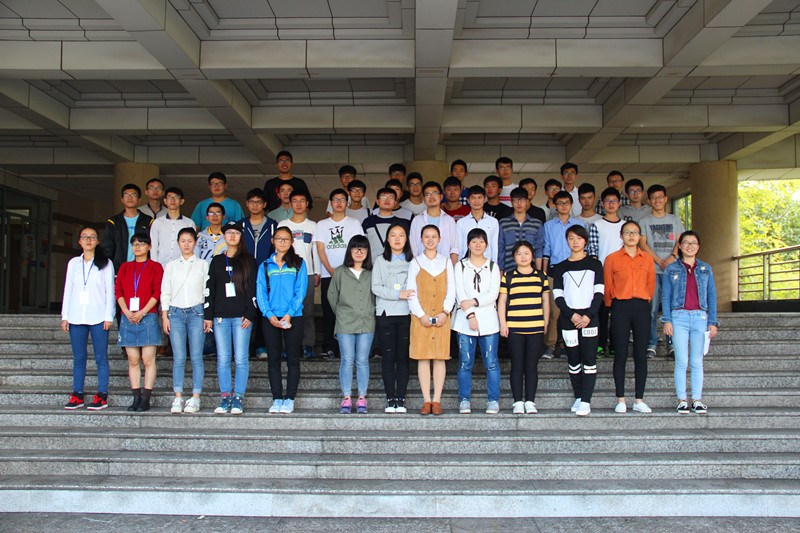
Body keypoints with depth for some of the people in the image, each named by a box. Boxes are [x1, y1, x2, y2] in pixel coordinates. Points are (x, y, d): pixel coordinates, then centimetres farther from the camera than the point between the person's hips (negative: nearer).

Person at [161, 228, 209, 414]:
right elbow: (165, 292, 11)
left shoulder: (203, 265, 7)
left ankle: (195, 398, 3)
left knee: (196, 357, -2)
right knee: (178, 358, 0)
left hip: (196, 312, -1)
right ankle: (178, 398, 5)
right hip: (175, 313, 1)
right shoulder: (171, 265, 12)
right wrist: (164, 316, 3)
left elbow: (207, 291, 4)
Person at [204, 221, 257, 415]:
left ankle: (239, 398, 3)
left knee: (241, 358, -3)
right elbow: (209, 289, 12)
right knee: (223, 358, 2)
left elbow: (253, 289, 1)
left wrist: (250, 315, -7)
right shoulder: (216, 261, 14)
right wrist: (208, 315, 5)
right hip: (220, 316, 3)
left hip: (241, 316, -2)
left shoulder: (248, 261, 6)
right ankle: (225, 397, 8)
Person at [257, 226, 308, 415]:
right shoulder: (265, 266, 9)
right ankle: (277, 398, 10)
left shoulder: (299, 264, 5)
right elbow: (261, 293, 3)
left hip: (293, 317, -1)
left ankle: (289, 399, 7)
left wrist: (289, 314, -14)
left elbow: (300, 291, -3)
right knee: (274, 359, 4)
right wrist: (269, 314, -11)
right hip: (270, 318, 1)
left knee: (292, 358, 1)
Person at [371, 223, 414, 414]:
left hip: (406, 314, 0)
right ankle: (390, 399, 9)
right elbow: (376, 287, -2)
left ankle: (400, 399, 8)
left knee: (403, 357, 2)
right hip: (385, 314, 0)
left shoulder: (412, 261, 7)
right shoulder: (380, 260, 7)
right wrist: (398, 294, -12)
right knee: (388, 357, 3)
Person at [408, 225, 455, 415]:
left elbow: (451, 290, 6)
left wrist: (445, 312, -8)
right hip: (421, 317, -1)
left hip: (441, 317, 1)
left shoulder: (446, 262, 10)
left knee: (440, 358, 1)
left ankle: (437, 400, 7)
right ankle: (426, 401, 6)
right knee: (423, 358, 0)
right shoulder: (415, 262, 6)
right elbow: (411, 292, 1)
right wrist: (421, 315, -10)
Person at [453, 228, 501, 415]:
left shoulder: (493, 266, 10)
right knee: (465, 362, 1)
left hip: (488, 319, 0)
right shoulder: (460, 266, 8)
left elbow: (493, 294, -2)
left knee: (491, 362, 0)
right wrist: (470, 315, -13)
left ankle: (493, 400, 6)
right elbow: (460, 294, -2)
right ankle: (464, 400, 9)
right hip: (465, 320, 0)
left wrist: (474, 302, -14)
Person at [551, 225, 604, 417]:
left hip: (589, 318, -2)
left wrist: (589, 315, -11)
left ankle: (586, 400, -7)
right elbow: (558, 296, 4)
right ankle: (578, 397, 16)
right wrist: (571, 315, -10)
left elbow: (599, 293, 0)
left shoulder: (594, 264, 7)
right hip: (568, 319, 2)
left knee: (589, 360, -6)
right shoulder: (561, 268, 10)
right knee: (573, 361, 6)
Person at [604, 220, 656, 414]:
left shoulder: (647, 259, 10)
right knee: (620, 355, 0)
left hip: (642, 307, 3)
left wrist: (644, 300, 11)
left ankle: (639, 400, 10)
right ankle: (620, 400, 5)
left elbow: (651, 284, 15)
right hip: (620, 307, -2)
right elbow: (607, 286, 4)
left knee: (641, 355, 4)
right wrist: (612, 305, 7)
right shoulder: (612, 259, 2)